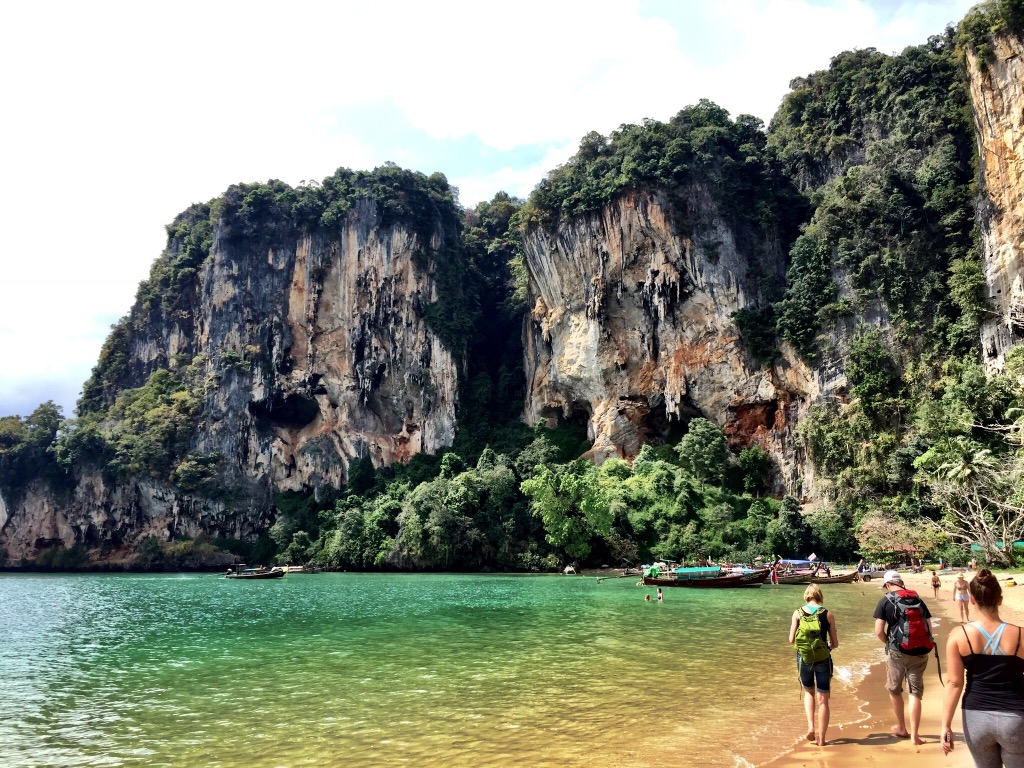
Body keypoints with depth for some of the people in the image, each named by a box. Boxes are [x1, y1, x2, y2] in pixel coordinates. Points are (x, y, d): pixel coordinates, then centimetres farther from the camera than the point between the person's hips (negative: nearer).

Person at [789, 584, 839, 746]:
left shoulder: (797, 613, -2)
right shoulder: (828, 614, -3)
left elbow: (791, 640, -2)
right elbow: (835, 643, 0)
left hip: (804, 658, 1)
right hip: (823, 659, -1)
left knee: (808, 692, 23)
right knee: (823, 699, 10)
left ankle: (811, 726, 6)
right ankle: (821, 739, 13)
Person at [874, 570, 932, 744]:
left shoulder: (885, 601, -3)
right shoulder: (917, 599, 7)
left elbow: (879, 632, -8)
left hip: (897, 651, -3)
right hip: (919, 652, 3)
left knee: (894, 690, 16)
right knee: (915, 692, 8)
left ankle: (901, 728, 27)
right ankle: (914, 734, 6)